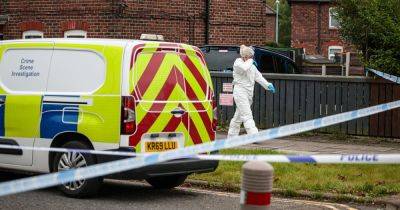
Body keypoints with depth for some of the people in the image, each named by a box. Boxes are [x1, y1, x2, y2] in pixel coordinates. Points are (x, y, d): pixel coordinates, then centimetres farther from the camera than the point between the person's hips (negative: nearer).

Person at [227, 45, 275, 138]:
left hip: (248, 93, 8)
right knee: (247, 116, -16)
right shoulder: (238, 63, -8)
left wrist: (268, 85, 3)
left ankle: (232, 137, 22)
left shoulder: (251, 65, 17)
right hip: (240, 91, -8)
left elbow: (258, 76, 15)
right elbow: (245, 68, -30)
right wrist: (250, 61, -11)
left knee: (239, 116, 14)